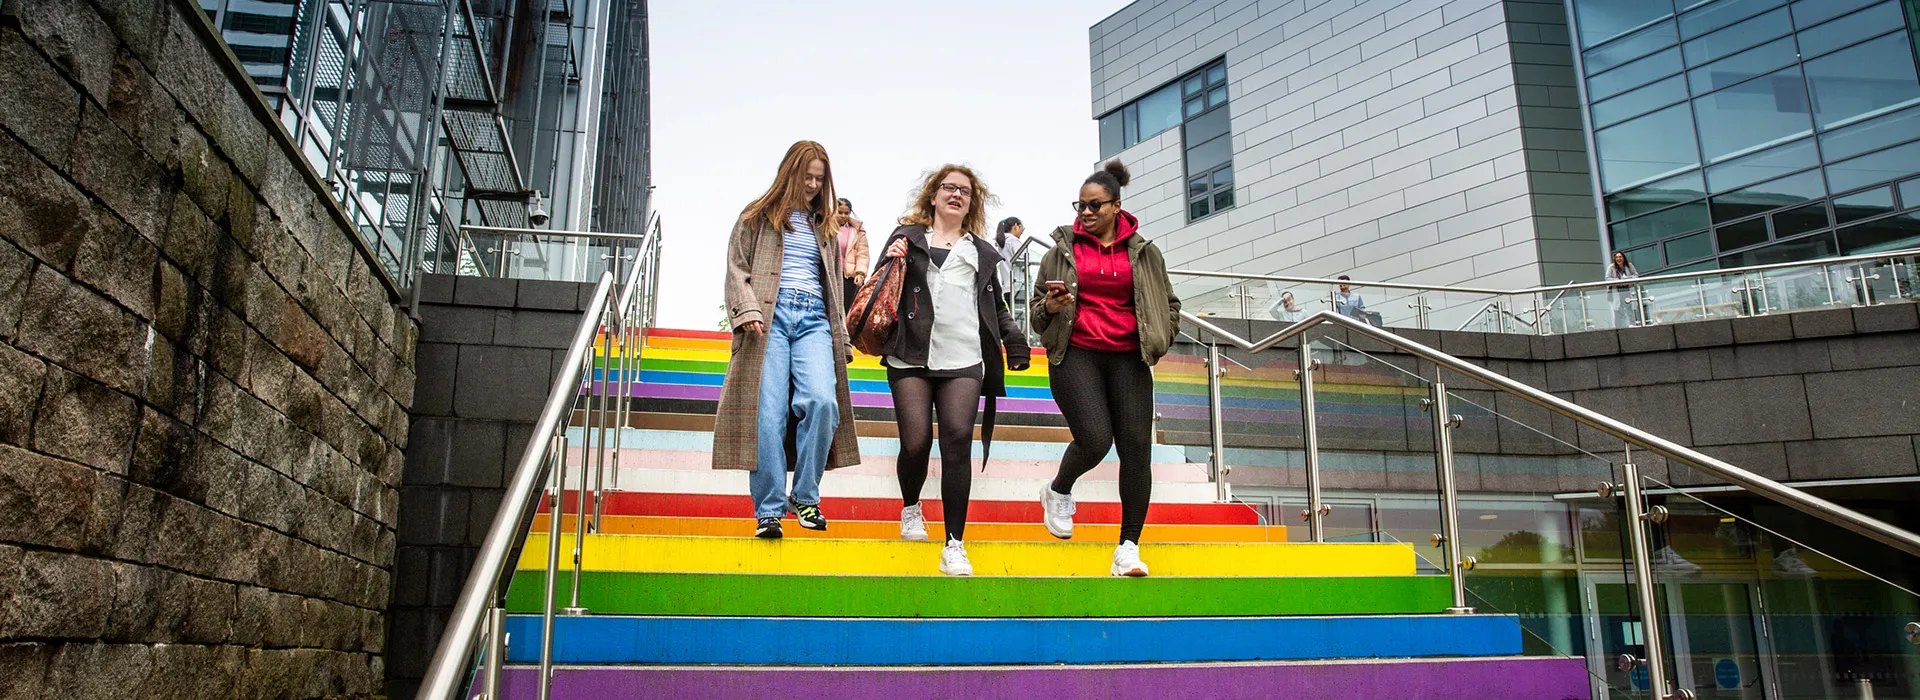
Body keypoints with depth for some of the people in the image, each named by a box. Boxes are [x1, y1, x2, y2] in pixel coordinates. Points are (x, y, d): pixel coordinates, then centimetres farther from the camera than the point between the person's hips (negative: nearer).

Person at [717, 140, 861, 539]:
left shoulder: (824, 226, 25)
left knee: (823, 401, -20)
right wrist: (748, 309, -11)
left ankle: (804, 497, -6)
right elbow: (737, 268, 7)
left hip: (814, 319, 3)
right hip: (771, 314, -3)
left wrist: (841, 336, 19)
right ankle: (769, 509, -7)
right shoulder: (757, 217, 14)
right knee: (768, 413, -13)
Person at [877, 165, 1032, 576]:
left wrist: (1014, 341, 10)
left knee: (957, 440, -15)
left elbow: (996, 307, 26)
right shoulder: (907, 237, 16)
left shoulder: (983, 252, 23)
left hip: (964, 360, 1)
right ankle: (910, 507, 23)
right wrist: (891, 262, -6)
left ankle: (955, 546, -10)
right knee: (916, 442, -11)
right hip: (911, 358, -1)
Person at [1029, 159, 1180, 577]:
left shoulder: (1144, 252, 11)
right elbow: (1036, 308, 15)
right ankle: (1058, 492, 15)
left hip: (1128, 358, 2)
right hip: (1076, 356, -2)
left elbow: (1169, 304, 23)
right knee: (1095, 439, -19)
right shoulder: (1063, 249, 9)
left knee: (1136, 445, -7)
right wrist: (1049, 307, -8)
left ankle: (1129, 546, 1)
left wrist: (1159, 339, 6)